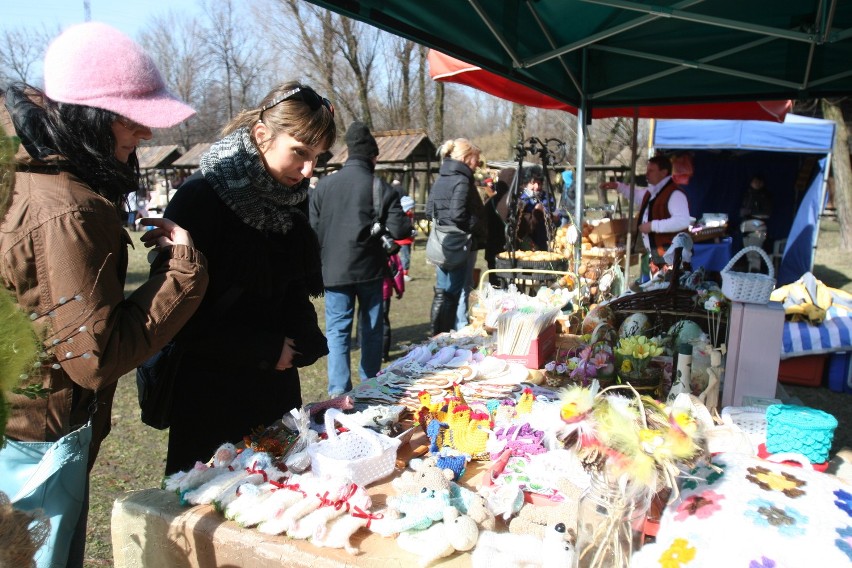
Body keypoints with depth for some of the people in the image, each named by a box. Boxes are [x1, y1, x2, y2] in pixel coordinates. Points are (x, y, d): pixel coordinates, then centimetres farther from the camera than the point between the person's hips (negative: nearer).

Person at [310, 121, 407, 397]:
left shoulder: (324, 186, -2)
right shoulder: (382, 188, -8)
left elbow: (313, 230, 1)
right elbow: (398, 230, -12)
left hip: (334, 270, 0)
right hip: (370, 270, 0)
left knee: (337, 330, 5)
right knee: (371, 329, 15)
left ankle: (339, 392, 0)